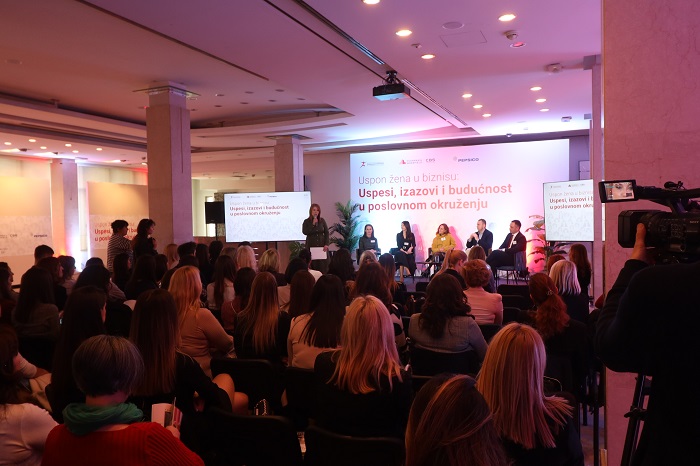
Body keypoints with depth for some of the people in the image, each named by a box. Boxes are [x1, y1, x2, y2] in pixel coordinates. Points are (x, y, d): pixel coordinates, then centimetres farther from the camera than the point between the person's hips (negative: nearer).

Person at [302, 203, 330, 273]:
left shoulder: (322, 221, 5)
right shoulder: (306, 222, 1)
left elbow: (326, 233, 6)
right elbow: (305, 232, -12)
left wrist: (326, 244, -4)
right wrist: (313, 224, -14)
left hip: (322, 246, 2)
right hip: (311, 246, -1)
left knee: (323, 265, -3)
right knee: (313, 265, -7)